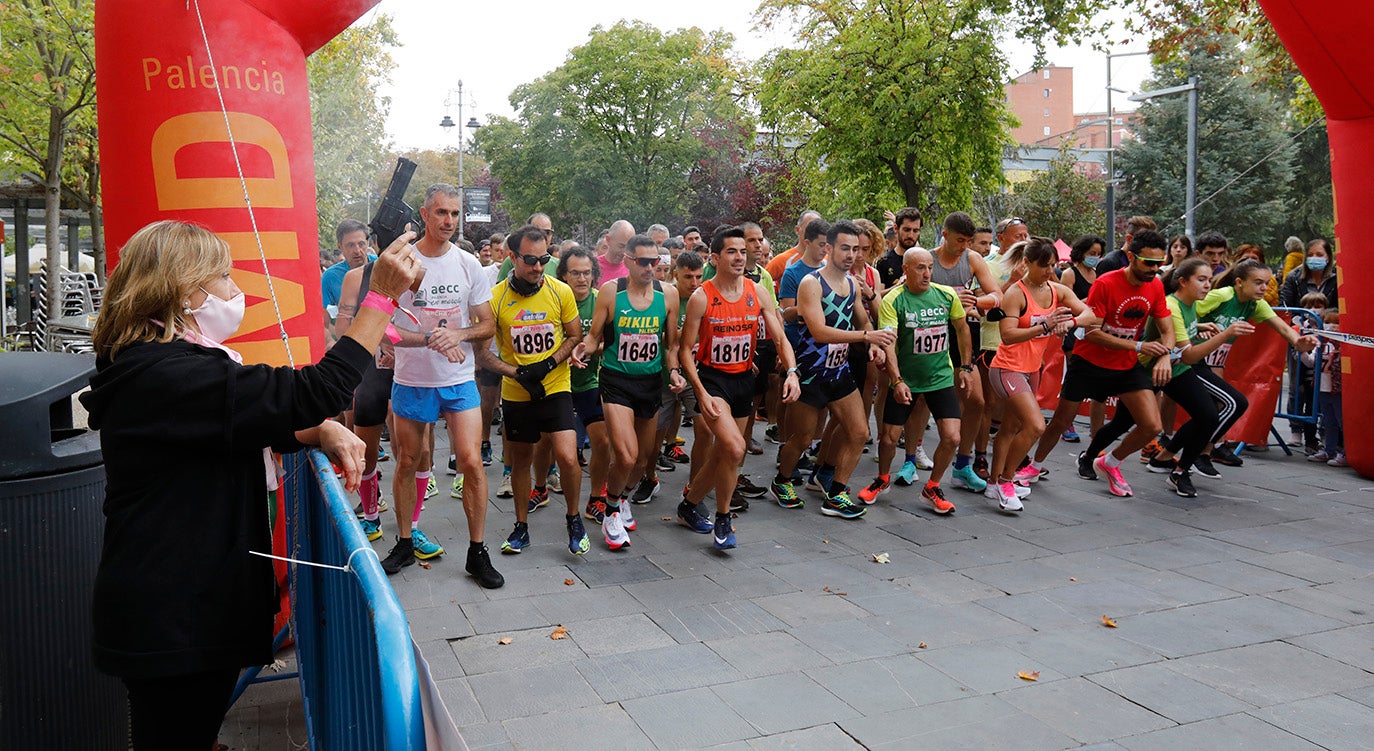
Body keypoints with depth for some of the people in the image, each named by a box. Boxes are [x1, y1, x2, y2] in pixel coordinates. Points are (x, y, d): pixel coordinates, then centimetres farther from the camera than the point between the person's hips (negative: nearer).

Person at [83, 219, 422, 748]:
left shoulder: (164, 365, 12)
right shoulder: (165, 377, -24)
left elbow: (250, 424, 18)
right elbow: (312, 392, -28)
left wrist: (319, 432, -4)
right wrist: (382, 295, -23)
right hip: (171, 622, -10)